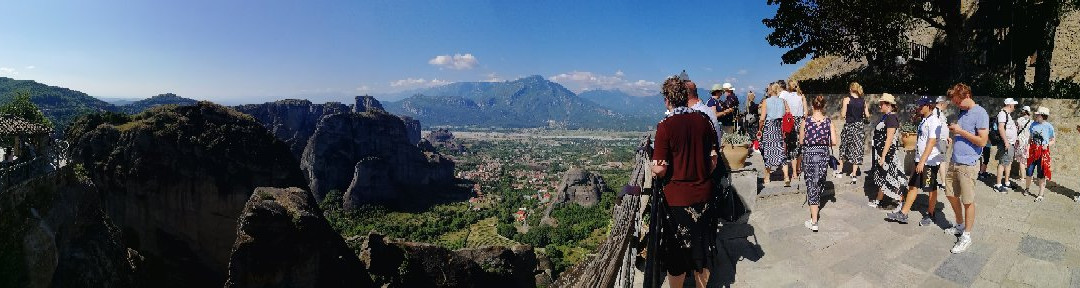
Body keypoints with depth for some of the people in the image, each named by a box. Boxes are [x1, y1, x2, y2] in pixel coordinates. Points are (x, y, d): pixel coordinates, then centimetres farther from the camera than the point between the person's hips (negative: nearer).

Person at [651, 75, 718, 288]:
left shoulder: (665, 126, -18)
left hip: (677, 197, -5)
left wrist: (652, 169, 3)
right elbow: (713, 157, 5)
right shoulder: (703, 120, -3)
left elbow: (660, 169, -18)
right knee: (702, 246, 20)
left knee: (676, 254, 11)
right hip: (704, 193, 5)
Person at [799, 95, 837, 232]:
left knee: (811, 185, 1)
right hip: (823, 155, 2)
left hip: (809, 154, -2)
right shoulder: (828, 122, -4)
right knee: (820, 182, 22)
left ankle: (814, 222, -1)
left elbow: (801, 141, 0)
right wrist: (824, 141, 15)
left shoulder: (806, 122, -7)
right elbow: (834, 142, -4)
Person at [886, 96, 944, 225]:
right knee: (913, 186, 9)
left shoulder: (934, 122, -15)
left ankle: (930, 215, 19)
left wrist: (922, 161, -26)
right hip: (920, 160, 9)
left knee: (931, 189, 5)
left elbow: (931, 143, -22)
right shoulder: (923, 120, 12)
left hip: (930, 161, -9)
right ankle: (903, 214, 12)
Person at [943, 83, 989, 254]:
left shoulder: (980, 113, -12)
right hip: (954, 162, 8)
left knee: (968, 201, 1)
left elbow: (982, 141, -18)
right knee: (951, 195, 17)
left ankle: (966, 236, 11)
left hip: (968, 165, -8)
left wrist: (960, 131, -17)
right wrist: (954, 131, 5)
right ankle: (960, 225, 35)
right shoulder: (962, 113, 12)